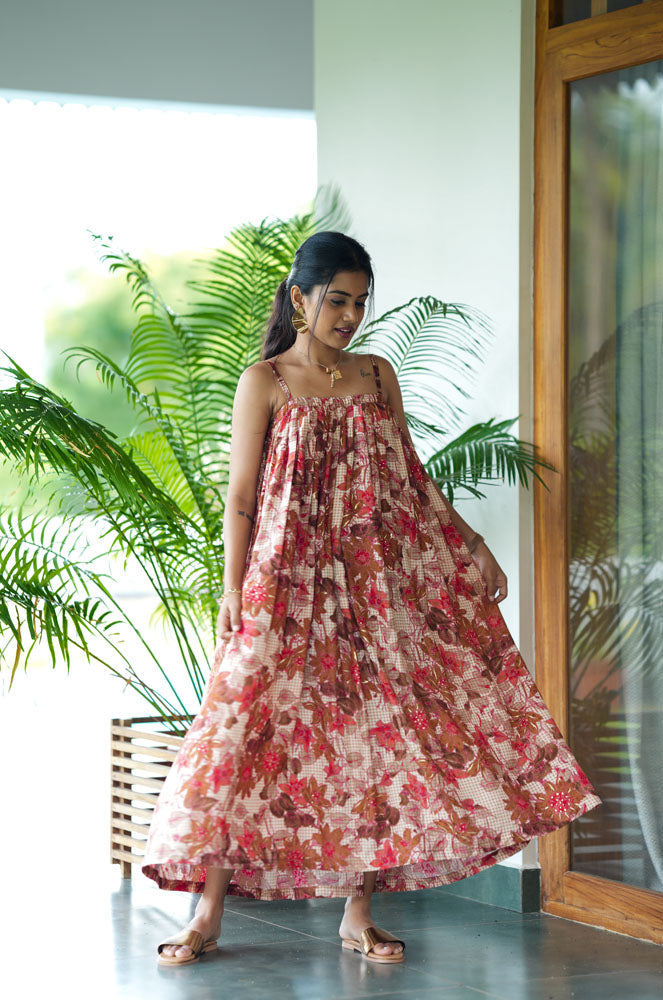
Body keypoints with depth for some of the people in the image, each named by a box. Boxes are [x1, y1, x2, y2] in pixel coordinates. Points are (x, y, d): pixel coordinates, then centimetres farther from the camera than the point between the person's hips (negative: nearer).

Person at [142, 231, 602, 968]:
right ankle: (209, 912, -1)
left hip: (374, 587, 4)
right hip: (287, 584, -4)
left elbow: (412, 476, 16)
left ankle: (358, 914, 10)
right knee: (250, 728, -7)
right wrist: (232, 592, -9)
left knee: (367, 733, 2)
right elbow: (240, 498, -3)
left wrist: (467, 543, 11)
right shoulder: (264, 383, -1)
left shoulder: (377, 376, 10)